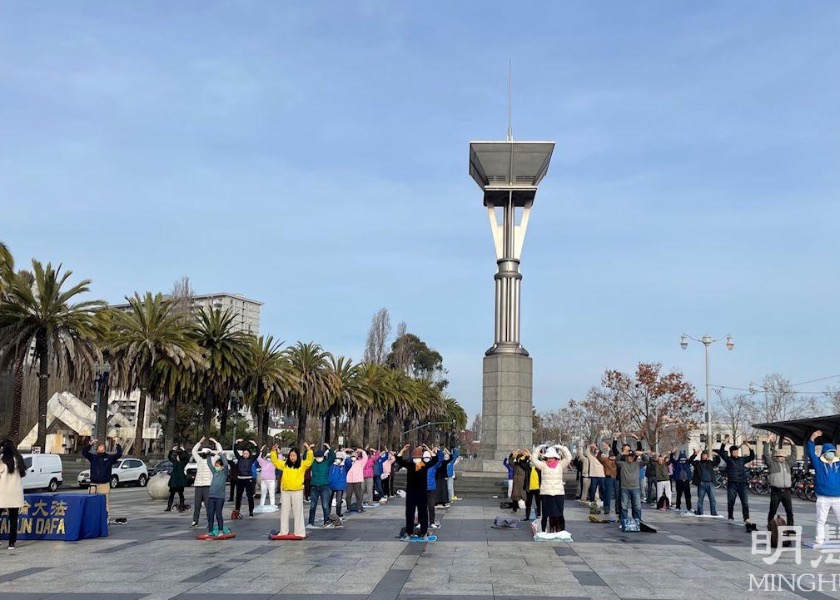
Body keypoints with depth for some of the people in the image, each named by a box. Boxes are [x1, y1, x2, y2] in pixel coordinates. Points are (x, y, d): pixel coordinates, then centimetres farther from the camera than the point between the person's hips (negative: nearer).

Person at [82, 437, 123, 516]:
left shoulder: (109, 458, 4)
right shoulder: (93, 457, 9)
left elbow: (119, 454, -6)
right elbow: (84, 452, -2)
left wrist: (117, 444, -16)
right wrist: (90, 444, -15)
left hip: (104, 484, -2)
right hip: (94, 484, 2)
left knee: (105, 502, -4)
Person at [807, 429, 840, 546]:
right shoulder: (819, 463, 2)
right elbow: (810, 452, -8)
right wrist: (812, 439, -21)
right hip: (823, 498, -2)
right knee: (821, 521, 3)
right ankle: (819, 540, 8)